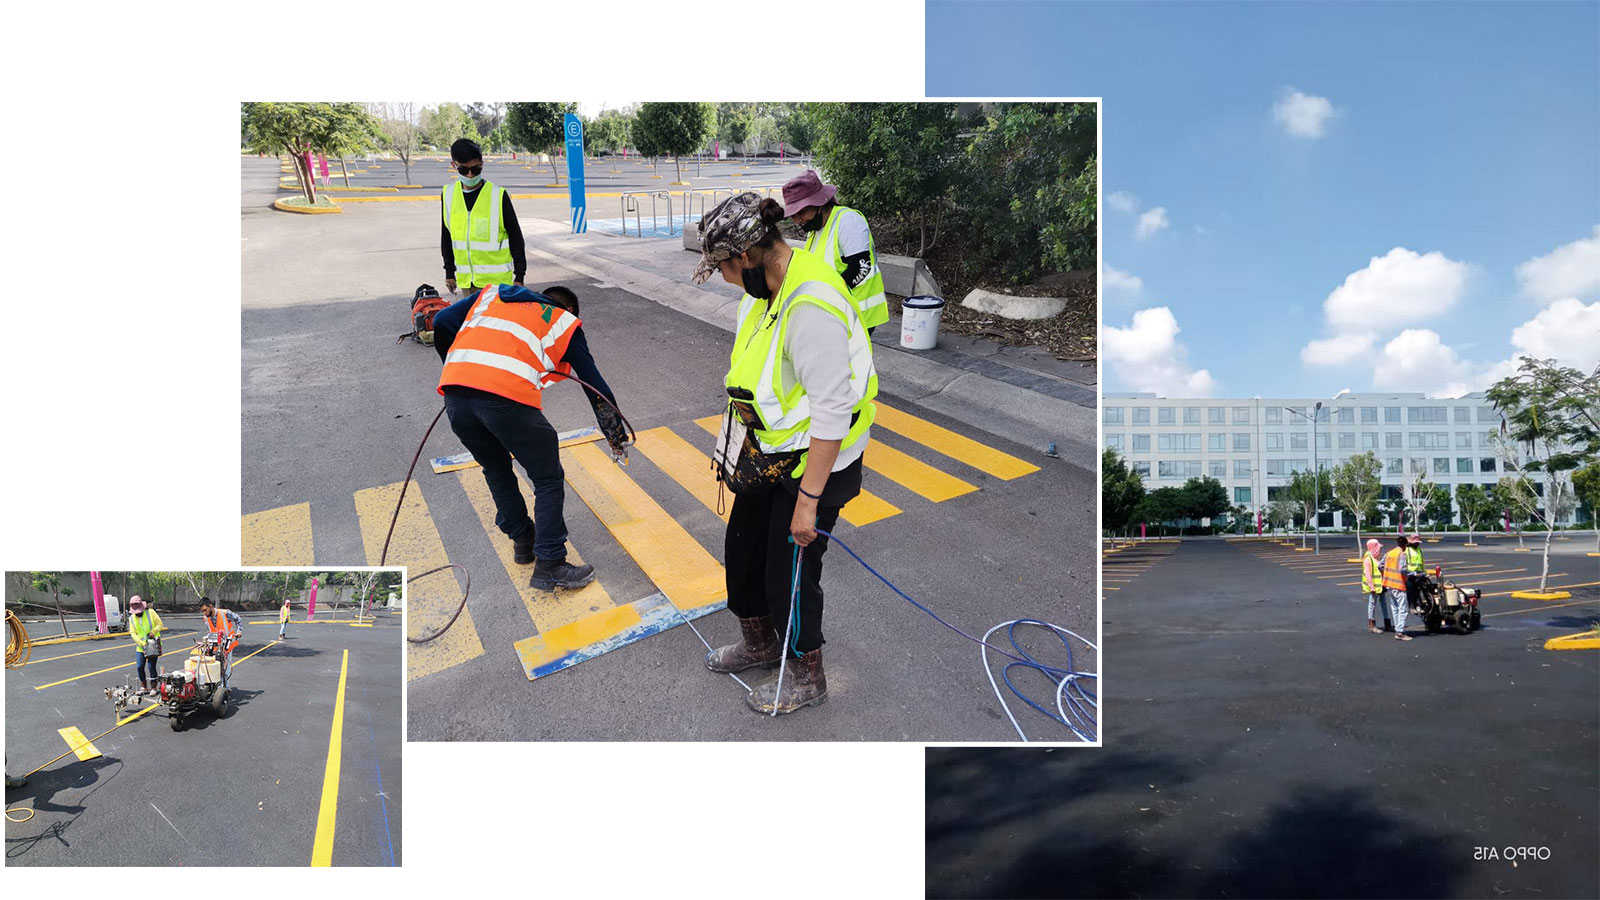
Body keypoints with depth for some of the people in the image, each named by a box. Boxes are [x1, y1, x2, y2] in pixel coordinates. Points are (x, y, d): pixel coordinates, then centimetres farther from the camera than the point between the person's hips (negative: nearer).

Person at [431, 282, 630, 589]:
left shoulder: (491, 295, 31)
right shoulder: (565, 322, 22)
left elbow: (443, 321, 19)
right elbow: (595, 385, 21)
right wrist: (618, 439, 30)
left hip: (455, 394, 4)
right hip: (508, 398, -4)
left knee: (496, 471, 28)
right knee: (548, 480, 13)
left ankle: (523, 541, 38)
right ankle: (549, 566, 12)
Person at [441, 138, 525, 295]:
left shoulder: (498, 195, -8)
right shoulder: (448, 194, 5)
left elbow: (516, 237, -3)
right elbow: (446, 237, 16)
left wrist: (519, 275, -4)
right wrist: (449, 271, 16)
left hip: (497, 281, -4)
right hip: (466, 280, 4)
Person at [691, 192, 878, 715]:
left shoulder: (812, 307, -31)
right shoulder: (765, 286, 0)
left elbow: (832, 411, -29)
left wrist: (809, 499, -24)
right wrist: (741, 447, 21)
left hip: (815, 458, -9)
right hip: (769, 451, 9)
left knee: (788, 571, 4)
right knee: (743, 547, 20)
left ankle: (806, 677, 29)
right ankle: (759, 642, 45)